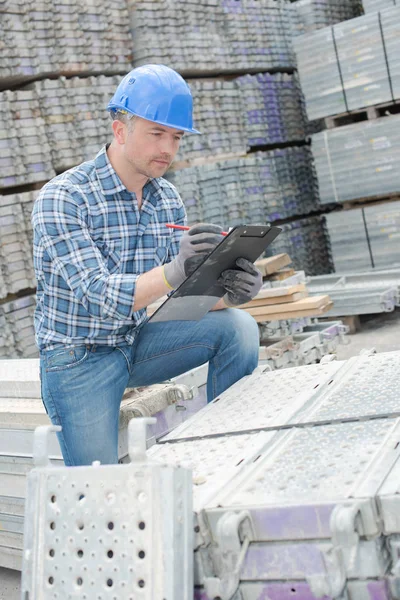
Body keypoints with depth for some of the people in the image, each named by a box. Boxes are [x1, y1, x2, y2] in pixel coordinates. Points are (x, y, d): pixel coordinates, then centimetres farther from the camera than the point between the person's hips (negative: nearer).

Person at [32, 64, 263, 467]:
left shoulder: (167, 199, 1)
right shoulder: (62, 198, -19)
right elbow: (98, 297, -29)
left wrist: (227, 292, -25)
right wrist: (173, 271, -47)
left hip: (138, 342, 6)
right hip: (79, 358, -5)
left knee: (238, 327, -14)